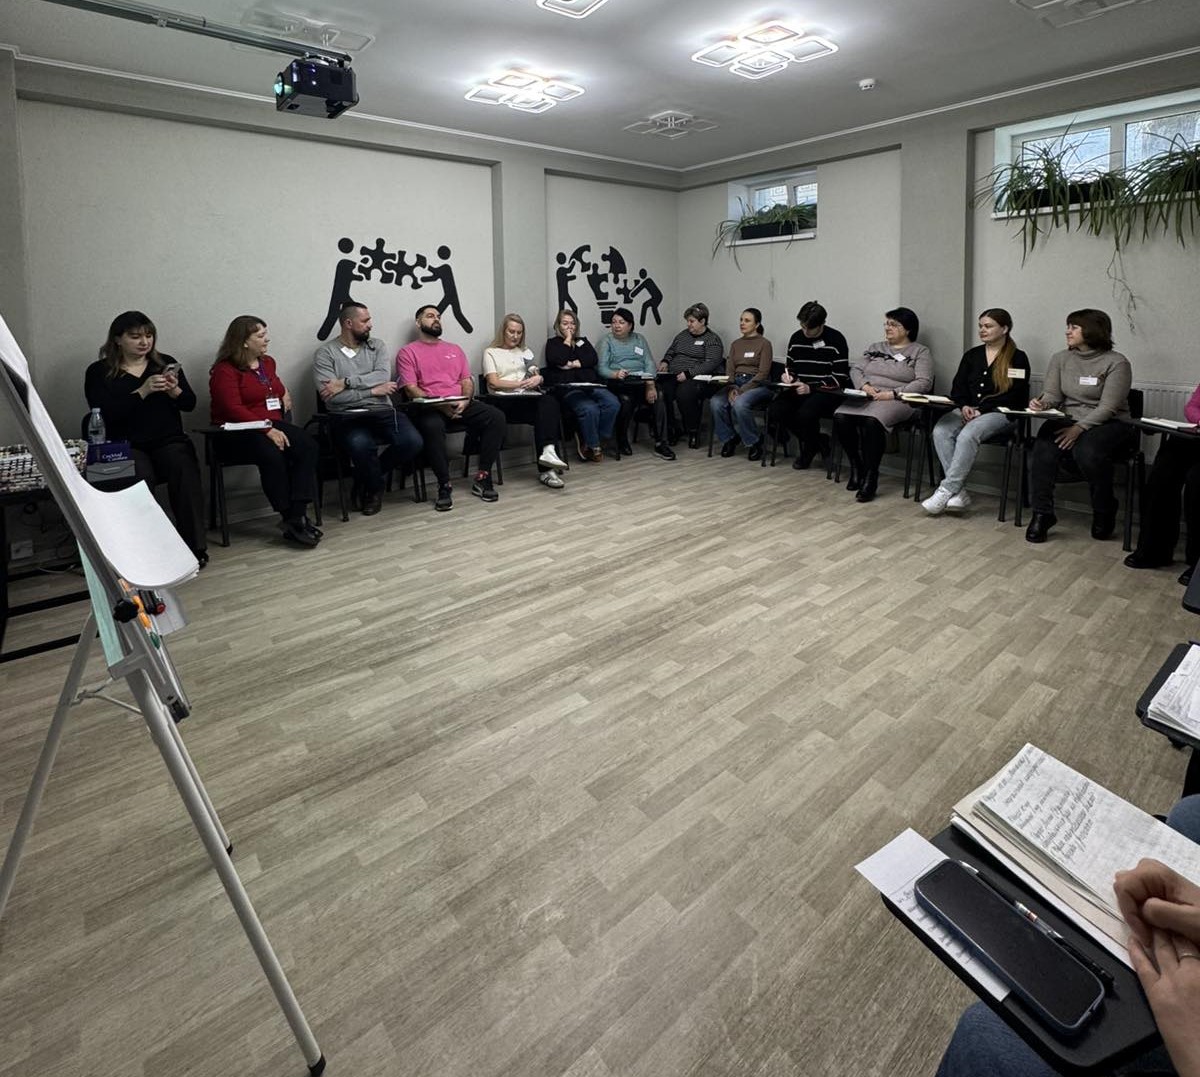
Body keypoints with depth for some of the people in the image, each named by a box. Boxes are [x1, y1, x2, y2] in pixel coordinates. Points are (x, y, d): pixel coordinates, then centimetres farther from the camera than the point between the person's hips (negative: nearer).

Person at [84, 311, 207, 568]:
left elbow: (189, 404, 11)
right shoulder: (99, 372, 6)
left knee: (185, 470, -31)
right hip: (126, 446, -2)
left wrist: (174, 390, -11)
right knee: (139, 477, -35)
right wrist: (142, 391, -16)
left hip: (170, 441, 2)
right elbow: (105, 413, -8)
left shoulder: (166, 363, 15)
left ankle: (195, 545, -28)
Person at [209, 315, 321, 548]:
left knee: (308, 446, -23)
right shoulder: (225, 370, -5)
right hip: (241, 431, -6)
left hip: (273, 424, 7)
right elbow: (233, 410, -16)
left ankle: (297, 515, -29)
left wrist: (284, 393, 17)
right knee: (273, 455, -36)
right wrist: (267, 430, -24)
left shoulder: (267, 362, 18)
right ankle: (289, 519, -26)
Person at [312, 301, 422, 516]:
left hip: (383, 411, 4)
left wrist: (346, 382, -16)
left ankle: (367, 474, 5)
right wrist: (373, 390, -10)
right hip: (348, 417, -3)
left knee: (412, 441, -23)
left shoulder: (377, 345, 12)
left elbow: (383, 376, -8)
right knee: (360, 444, -36)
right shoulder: (325, 353, 1)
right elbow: (332, 397, -12)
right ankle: (374, 488, -1)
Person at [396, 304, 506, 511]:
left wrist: (465, 401, -7)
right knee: (432, 426, -40)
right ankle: (444, 486, -27)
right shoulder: (407, 352, 8)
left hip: (461, 404, 4)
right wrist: (441, 405, -17)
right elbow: (412, 389, -3)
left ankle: (482, 478, -20)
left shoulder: (455, 349, 23)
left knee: (496, 416, -23)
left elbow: (467, 381, 16)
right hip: (429, 407, -4)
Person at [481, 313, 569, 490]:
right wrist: (523, 383, -9)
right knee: (548, 403, -32)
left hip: (530, 398, 5)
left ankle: (548, 451, -46)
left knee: (549, 403, -33)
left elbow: (538, 376, 20)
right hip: (506, 401, -5)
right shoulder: (491, 352, 12)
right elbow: (494, 383, -3)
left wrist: (538, 378, -5)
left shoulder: (525, 352, 29)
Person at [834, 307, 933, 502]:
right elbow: (855, 369, 15)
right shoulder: (876, 348, 25)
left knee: (872, 421, -38)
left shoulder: (920, 352, 9)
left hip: (896, 401, -5)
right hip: (865, 396, 5)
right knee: (840, 417, -27)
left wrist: (893, 394, -15)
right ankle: (856, 467, -10)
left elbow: (924, 383, -4)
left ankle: (871, 478, -29)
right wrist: (864, 385, -7)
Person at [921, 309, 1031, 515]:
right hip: (968, 411, 5)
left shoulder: (1018, 358, 4)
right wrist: (964, 406, -8)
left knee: (968, 435, -35)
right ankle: (958, 492, -30)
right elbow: (957, 388, 13)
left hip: (1000, 413, -5)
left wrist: (981, 410, -15)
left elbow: (1014, 395, -6)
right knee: (940, 431, -27)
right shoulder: (971, 355, 20)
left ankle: (946, 491, -33)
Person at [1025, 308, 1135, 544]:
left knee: (1088, 452, -35)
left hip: (1108, 424, -3)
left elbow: (1108, 408, -13)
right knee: (1044, 449, -30)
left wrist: (1080, 427, -27)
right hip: (1068, 419, 4)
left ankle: (1104, 513, -10)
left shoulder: (1116, 362, -5)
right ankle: (1041, 514, -23)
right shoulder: (1060, 359, 11)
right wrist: (1041, 403, -21)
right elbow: (1052, 395, 3)